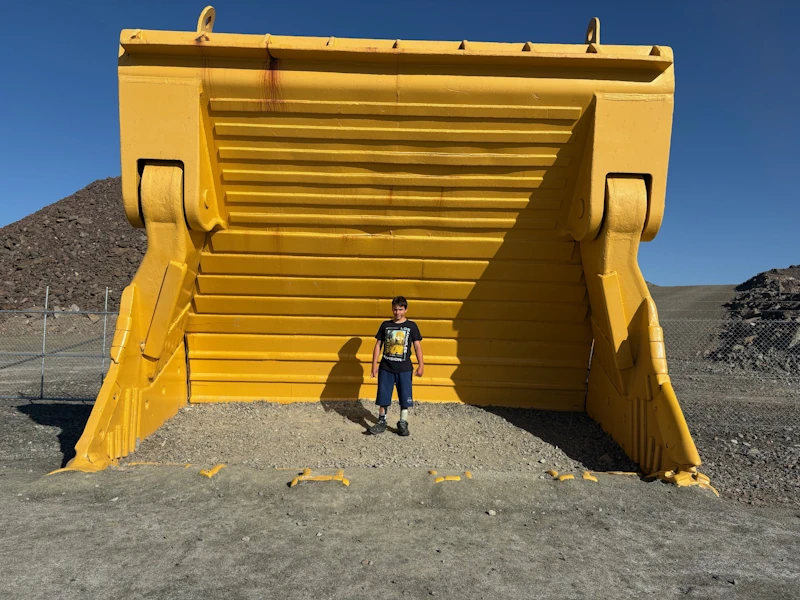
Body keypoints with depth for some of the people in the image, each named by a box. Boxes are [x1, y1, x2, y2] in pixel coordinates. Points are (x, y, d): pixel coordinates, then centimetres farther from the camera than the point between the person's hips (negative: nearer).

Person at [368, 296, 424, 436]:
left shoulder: (411, 326, 0)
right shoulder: (385, 325, 4)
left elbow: (417, 346, -1)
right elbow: (378, 345, 6)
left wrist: (421, 365, -8)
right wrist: (374, 365, 3)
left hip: (404, 368, -1)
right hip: (386, 368, 1)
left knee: (405, 397, 4)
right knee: (383, 396, 6)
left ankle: (403, 423, 17)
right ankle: (381, 422, 19)